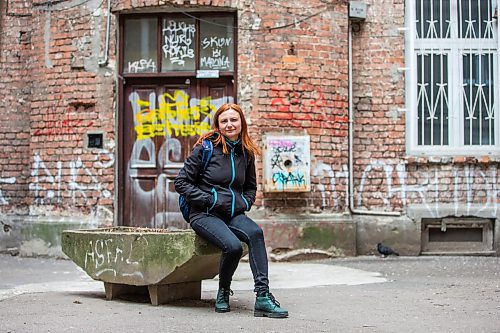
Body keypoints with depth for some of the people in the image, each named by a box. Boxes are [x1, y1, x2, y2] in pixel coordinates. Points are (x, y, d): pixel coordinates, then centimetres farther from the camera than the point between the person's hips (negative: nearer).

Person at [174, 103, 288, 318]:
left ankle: (263, 296, -33)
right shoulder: (206, 148, -3)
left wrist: (244, 204, 5)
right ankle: (223, 292, -3)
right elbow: (181, 182, -3)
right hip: (204, 215, -4)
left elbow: (251, 187, 26)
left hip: (234, 214, 4)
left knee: (255, 232, -30)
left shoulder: (246, 153, 12)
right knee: (233, 246, -32)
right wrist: (209, 200, -11)